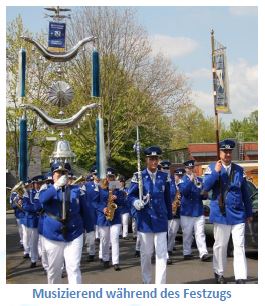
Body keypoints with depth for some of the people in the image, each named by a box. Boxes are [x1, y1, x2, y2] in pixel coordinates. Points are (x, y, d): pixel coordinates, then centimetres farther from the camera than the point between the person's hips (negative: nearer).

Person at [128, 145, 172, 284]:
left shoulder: (164, 177, 4)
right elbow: (130, 195, -4)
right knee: (146, 253, 9)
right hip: (145, 220, -1)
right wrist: (136, 202, -26)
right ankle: (147, 282, 25)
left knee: (162, 254, -1)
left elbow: (167, 198, 10)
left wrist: (169, 216, 13)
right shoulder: (139, 177, -4)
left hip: (161, 220, 2)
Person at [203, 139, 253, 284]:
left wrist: (249, 213, 14)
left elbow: (245, 193, 13)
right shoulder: (212, 168, 0)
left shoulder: (239, 170, 9)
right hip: (221, 213, -2)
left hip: (238, 214, 3)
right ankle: (219, 273, 25)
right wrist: (216, 172, -22)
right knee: (220, 245, 8)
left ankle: (241, 278, 2)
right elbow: (206, 187, -12)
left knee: (240, 246, 0)